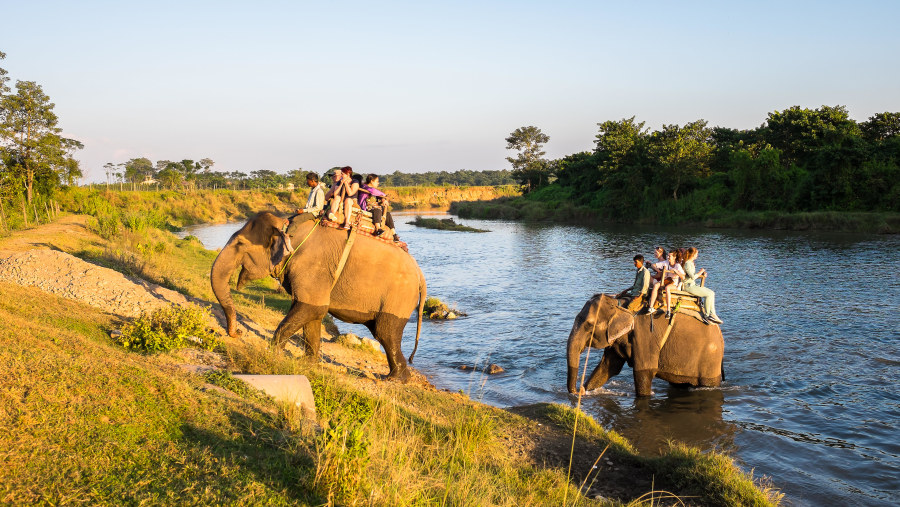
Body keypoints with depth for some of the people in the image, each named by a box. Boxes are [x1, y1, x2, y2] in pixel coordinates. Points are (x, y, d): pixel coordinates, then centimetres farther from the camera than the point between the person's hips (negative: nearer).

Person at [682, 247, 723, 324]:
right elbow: (693, 277, -21)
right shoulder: (687, 263, -17)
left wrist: (701, 275, 5)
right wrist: (700, 272, -6)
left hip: (693, 284, 10)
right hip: (688, 286, -10)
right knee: (708, 294, -17)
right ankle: (706, 315, -5)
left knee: (712, 293, 2)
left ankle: (712, 314, -2)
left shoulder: (691, 263, 15)